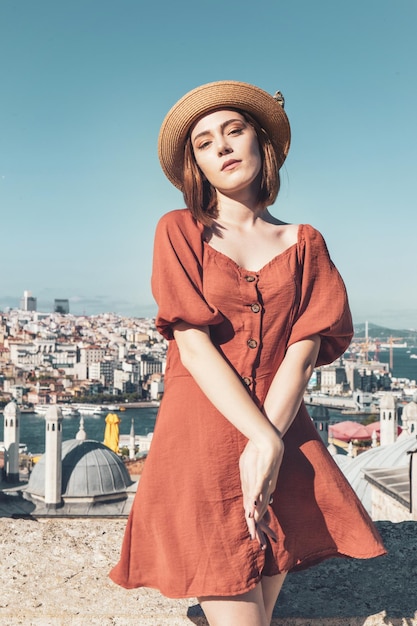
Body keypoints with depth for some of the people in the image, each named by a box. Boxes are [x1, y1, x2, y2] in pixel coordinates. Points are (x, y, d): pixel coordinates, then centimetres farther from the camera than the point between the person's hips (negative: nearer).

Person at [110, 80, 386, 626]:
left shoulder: (304, 244, 11)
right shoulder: (180, 231, 4)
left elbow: (304, 351, -2)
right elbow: (194, 345, -7)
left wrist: (266, 448, -16)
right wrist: (265, 437, -17)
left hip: (283, 440, 3)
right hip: (200, 437, -2)